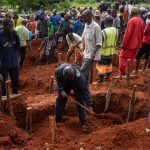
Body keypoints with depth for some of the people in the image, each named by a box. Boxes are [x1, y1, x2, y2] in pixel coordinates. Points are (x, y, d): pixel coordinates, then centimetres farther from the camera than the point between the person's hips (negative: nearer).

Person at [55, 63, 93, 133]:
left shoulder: (80, 77, -44)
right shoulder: (59, 71, -38)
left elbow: (85, 90, -37)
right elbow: (58, 80, -13)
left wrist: (89, 105, -37)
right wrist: (61, 90, -23)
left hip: (77, 87, -2)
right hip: (64, 85, 3)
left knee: (80, 102, -9)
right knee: (60, 100, 3)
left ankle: (84, 124, -1)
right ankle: (57, 120, 19)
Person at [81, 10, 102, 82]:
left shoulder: (96, 27, -15)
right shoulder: (86, 25, 9)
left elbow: (98, 42, -17)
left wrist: (94, 53, -24)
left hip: (91, 54, -8)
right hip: (86, 53, 8)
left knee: (83, 71, -12)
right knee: (85, 72, 12)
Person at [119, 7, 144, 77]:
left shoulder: (132, 20, -18)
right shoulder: (141, 21, 5)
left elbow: (128, 34, -19)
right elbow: (142, 34, 11)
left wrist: (123, 44, -14)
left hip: (129, 43, -7)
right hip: (137, 44, 7)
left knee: (123, 57, 2)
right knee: (131, 58, 16)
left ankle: (122, 73, -2)